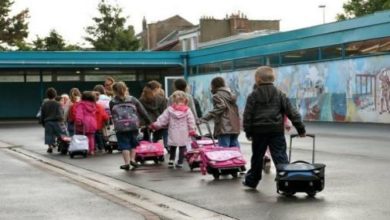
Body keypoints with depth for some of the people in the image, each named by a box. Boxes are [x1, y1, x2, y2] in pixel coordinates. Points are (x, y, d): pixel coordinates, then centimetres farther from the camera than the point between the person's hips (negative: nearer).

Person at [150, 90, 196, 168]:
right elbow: (191, 121, -4)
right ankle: (180, 162, 4)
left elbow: (163, 119, -4)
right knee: (182, 148, 7)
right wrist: (192, 130, 3)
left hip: (173, 134, 1)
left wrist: (156, 125, 2)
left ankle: (171, 161, 11)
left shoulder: (170, 109, -5)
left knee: (172, 147, 18)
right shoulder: (187, 110, -6)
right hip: (183, 134, -1)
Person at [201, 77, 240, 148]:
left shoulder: (217, 96, -2)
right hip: (235, 127, 8)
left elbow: (220, 107, -18)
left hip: (224, 128, -8)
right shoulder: (231, 94, 22)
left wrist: (205, 118, -23)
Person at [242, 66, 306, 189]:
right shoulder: (280, 95, 4)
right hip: (276, 131, 0)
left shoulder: (253, 96, 0)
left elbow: (247, 115, -3)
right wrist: (300, 128, 5)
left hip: (258, 131, 0)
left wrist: (248, 131, 4)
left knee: (257, 157, 14)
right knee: (280, 156, -4)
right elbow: (291, 112, 2)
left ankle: (251, 180, 26)